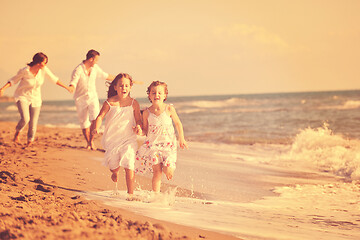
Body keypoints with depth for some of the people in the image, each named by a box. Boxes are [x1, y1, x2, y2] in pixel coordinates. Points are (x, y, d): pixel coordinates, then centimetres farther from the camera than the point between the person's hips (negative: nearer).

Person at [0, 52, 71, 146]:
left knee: (33, 124, -1)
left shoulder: (44, 69, -13)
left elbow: (54, 79, 1)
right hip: (23, 97, -3)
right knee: (25, 119, -25)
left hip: (35, 99, 3)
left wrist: (66, 87, 3)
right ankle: (17, 133, 8)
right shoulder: (24, 71, -21)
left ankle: (29, 143, 23)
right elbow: (13, 80, -7)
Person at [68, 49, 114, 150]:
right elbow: (73, 82, -30)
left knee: (95, 119, -18)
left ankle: (91, 141, -3)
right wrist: (71, 88, -53)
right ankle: (88, 143, 23)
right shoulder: (78, 70, -17)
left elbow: (104, 75, 17)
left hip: (92, 97, 3)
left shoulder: (95, 67, 0)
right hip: (81, 99, -3)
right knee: (84, 123, 4)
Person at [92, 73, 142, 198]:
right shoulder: (109, 103, -6)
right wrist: (96, 128, -24)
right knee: (114, 164, 3)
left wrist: (138, 127, -16)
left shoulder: (133, 103, -3)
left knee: (129, 166, -11)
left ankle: (130, 194, -1)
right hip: (112, 138, 1)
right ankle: (114, 172, 44)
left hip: (128, 139, 0)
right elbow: (100, 116, -6)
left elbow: (138, 120, 5)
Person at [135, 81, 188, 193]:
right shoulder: (147, 113, -4)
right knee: (157, 171, -9)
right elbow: (145, 130, 10)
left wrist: (181, 139, 14)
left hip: (168, 143, 0)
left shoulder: (169, 109, -7)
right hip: (153, 144, 1)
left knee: (167, 170, -12)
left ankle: (169, 170, 26)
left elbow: (177, 123, 8)